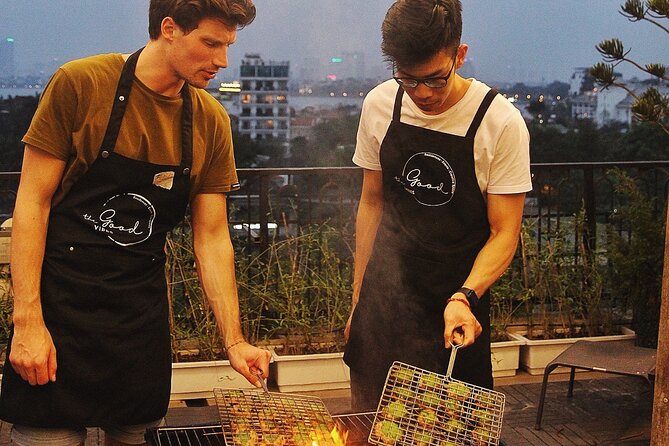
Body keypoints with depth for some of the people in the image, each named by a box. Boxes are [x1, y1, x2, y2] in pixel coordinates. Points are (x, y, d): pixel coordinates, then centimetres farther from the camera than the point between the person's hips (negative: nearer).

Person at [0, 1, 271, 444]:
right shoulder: (80, 83, -10)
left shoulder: (212, 122, 1)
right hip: (61, 300, -3)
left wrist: (234, 341, -2)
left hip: (144, 308, 4)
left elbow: (212, 237, 4)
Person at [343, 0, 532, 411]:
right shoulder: (380, 105, -4)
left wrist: (464, 297, -29)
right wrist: (359, 299, 7)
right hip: (384, 296, 3)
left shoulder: (501, 123, -16)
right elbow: (371, 203, 7)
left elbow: (504, 233, -12)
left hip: (457, 304, -3)